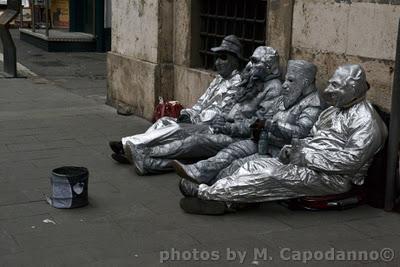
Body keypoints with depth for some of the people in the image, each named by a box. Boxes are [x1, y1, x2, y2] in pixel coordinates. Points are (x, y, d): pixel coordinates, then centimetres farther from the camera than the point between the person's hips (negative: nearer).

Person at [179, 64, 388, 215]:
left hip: (333, 178, -9)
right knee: (254, 166, -8)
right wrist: (294, 148, 0)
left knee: (271, 175, -23)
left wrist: (306, 156, -18)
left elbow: (352, 160, -20)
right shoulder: (332, 112, 19)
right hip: (306, 164, 9)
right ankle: (221, 201, -25)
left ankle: (207, 193, -19)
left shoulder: (365, 119, -11)